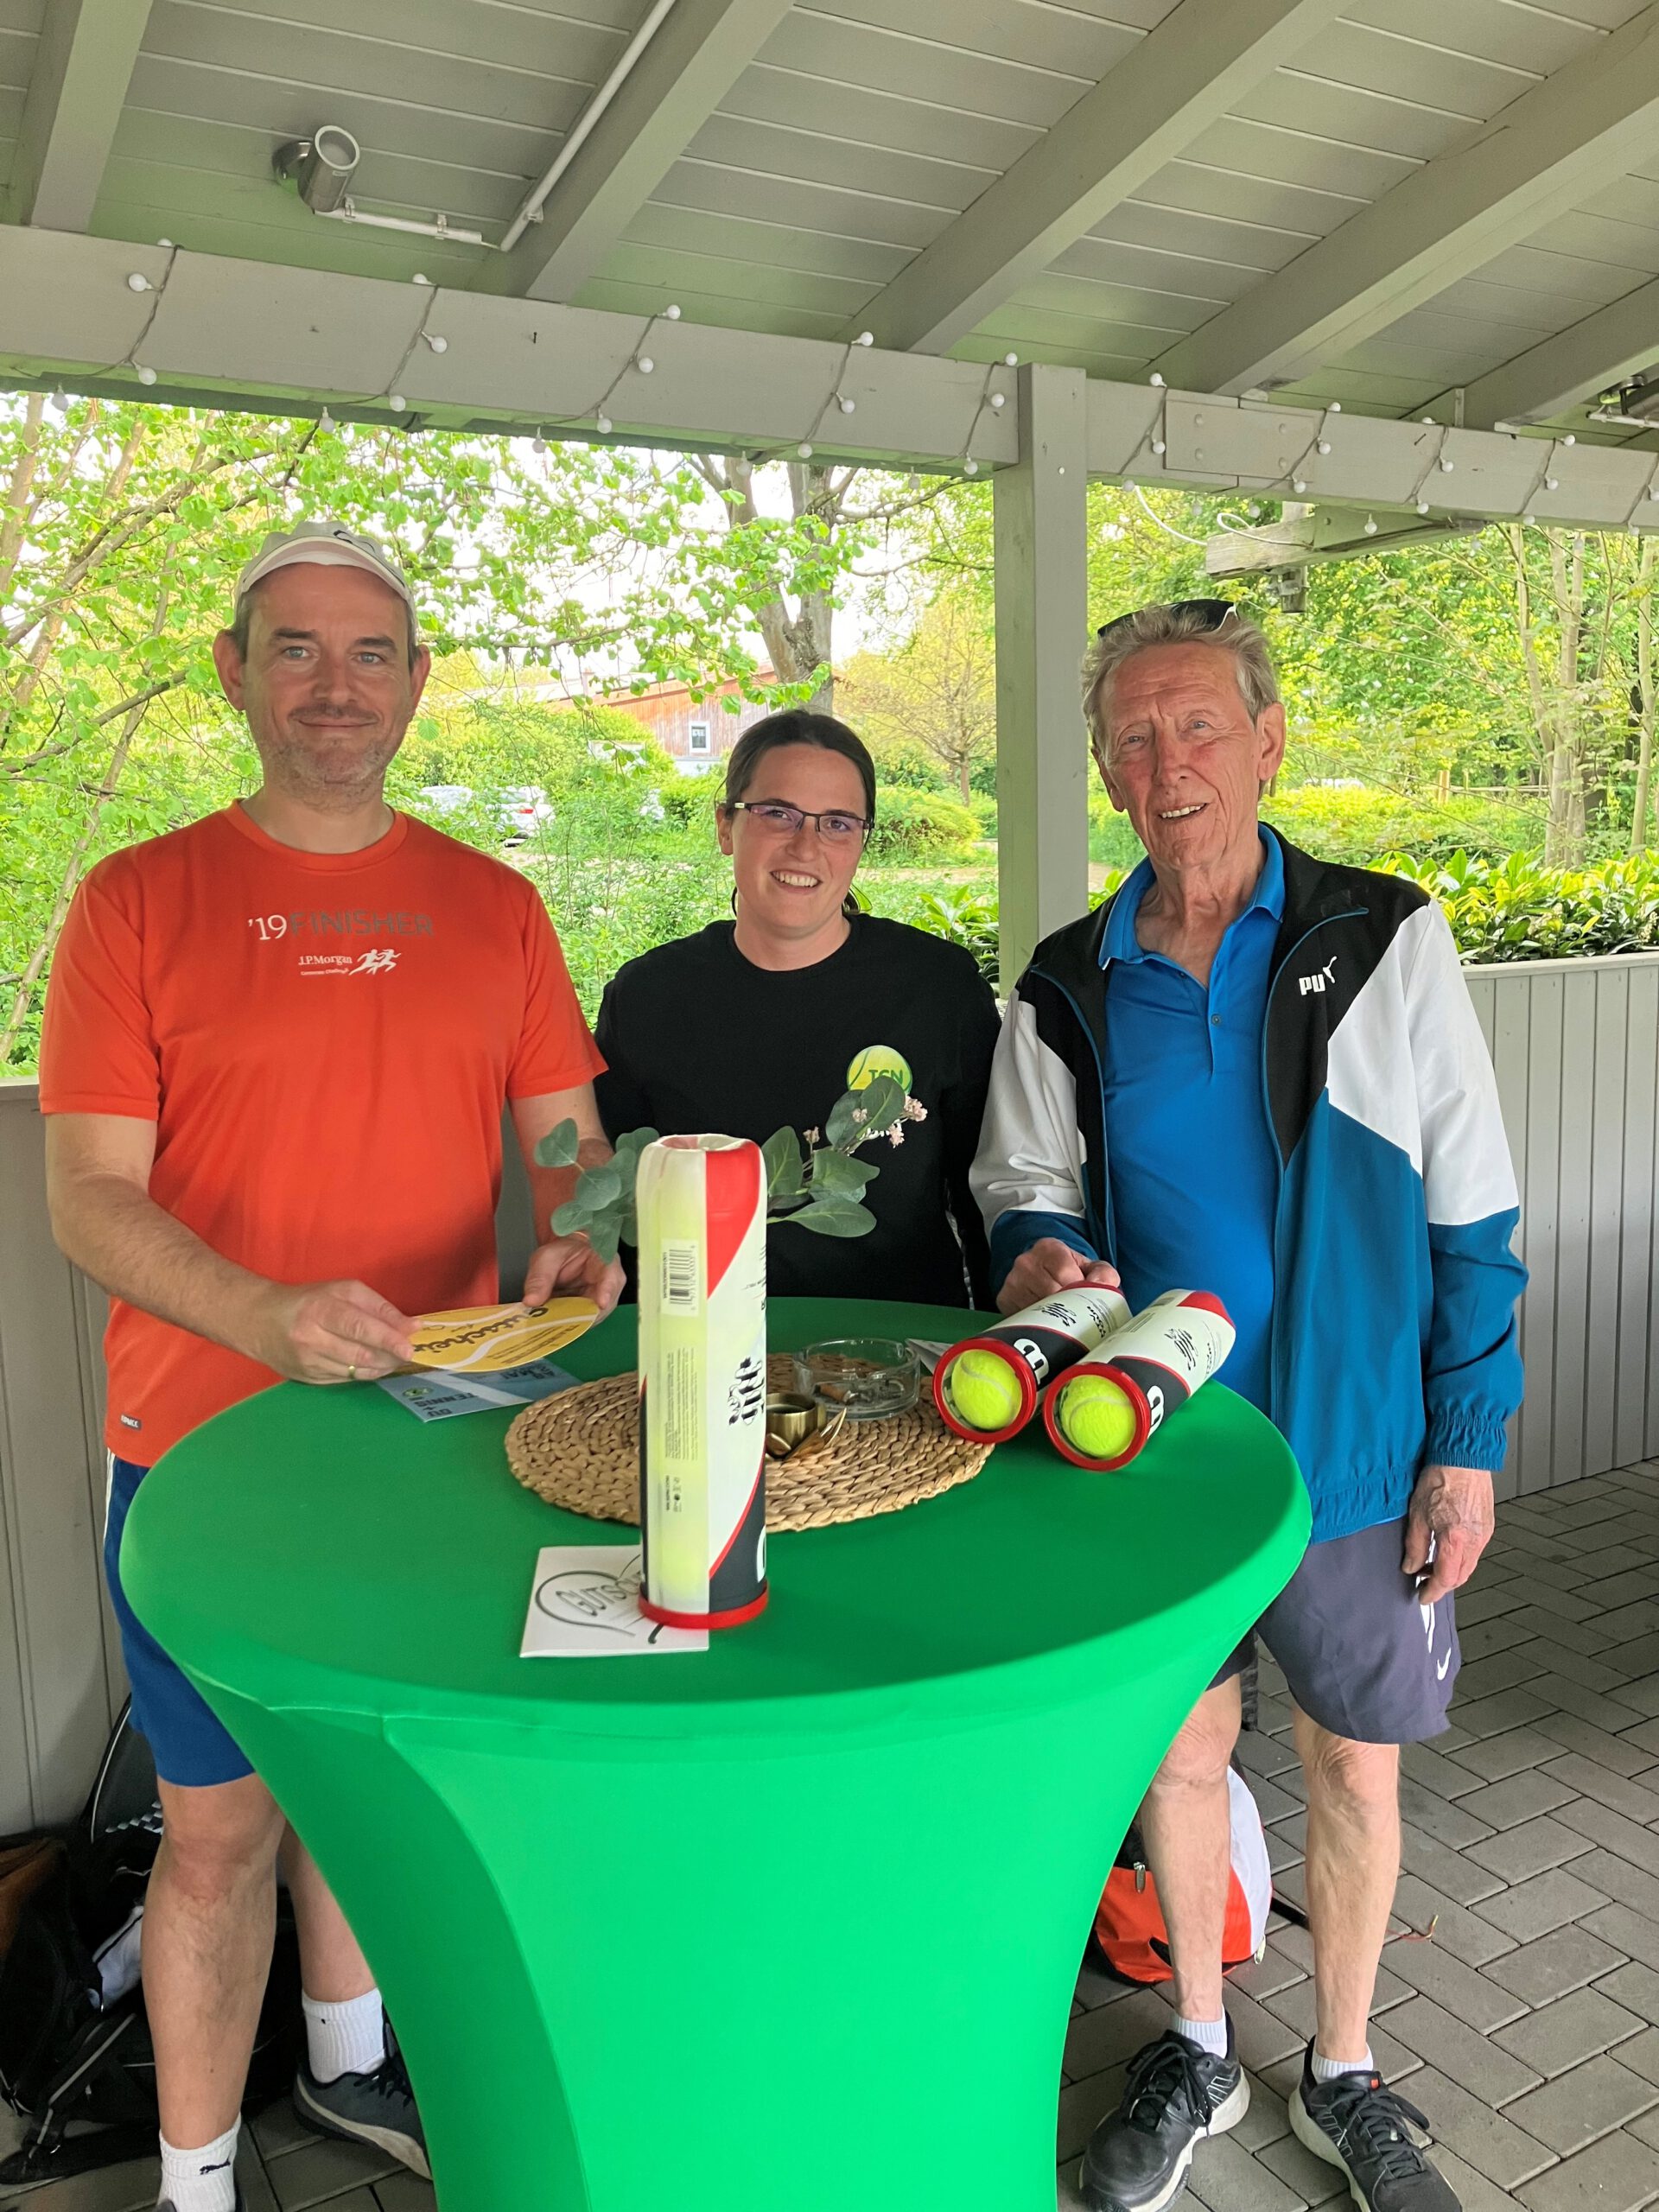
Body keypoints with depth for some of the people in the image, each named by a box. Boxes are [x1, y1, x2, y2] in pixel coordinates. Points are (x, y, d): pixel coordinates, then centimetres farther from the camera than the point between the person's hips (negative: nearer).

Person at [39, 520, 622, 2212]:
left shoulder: (492, 905, 5)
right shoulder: (137, 901, -5)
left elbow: (568, 1140, 8)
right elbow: (89, 1198, -8)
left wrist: (576, 1243, -14)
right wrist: (268, 1316, -24)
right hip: (206, 1448, -3)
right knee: (223, 1820, 8)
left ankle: (347, 2066, 47)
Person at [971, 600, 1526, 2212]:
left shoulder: (1385, 944, -6)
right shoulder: (1068, 989, -1)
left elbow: (1471, 1219, -4)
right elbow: (1026, 1194, 8)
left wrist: (1468, 1441, -6)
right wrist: (1041, 1258, -15)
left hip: (1350, 1444, -1)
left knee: (1357, 1765, 13)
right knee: (1177, 1743, 16)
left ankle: (1343, 2078, 38)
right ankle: (1199, 2050, 40)